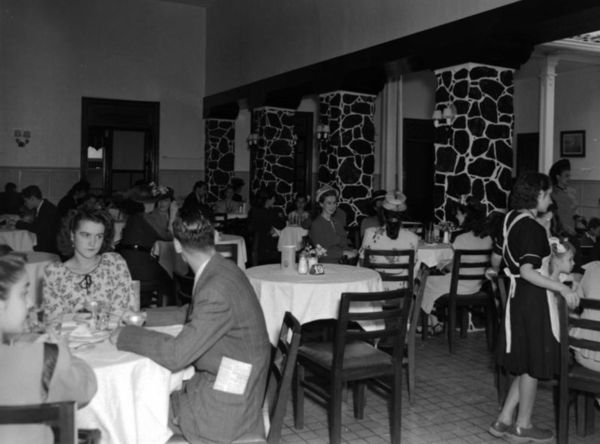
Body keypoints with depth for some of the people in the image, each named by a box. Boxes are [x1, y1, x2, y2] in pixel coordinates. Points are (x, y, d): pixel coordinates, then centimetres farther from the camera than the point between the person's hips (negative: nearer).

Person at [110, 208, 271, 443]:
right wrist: (147, 316, 19)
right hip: (229, 385, 8)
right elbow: (192, 313, 19)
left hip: (225, 404, -8)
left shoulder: (216, 291, -28)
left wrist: (127, 335, -13)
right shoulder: (223, 269, 0)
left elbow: (177, 355, -26)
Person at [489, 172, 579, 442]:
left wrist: (508, 271, 37)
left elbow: (495, 260, 16)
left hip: (518, 297, 9)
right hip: (534, 300, -9)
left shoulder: (511, 220, 7)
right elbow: (527, 271, -28)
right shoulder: (533, 228, -20)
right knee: (533, 365, 6)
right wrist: (563, 288, -29)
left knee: (527, 364, 17)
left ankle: (504, 421, 21)